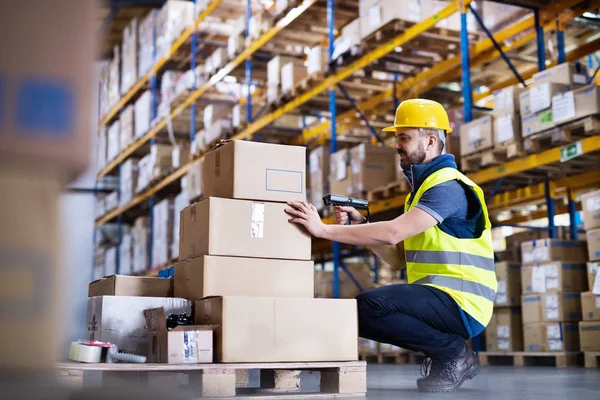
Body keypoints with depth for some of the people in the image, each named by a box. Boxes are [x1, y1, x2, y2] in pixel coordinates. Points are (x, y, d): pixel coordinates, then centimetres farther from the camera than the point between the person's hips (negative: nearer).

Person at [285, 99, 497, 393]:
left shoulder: (448, 186, -13)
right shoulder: (422, 187, 18)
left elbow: (392, 233, -26)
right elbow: (398, 257, 14)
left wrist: (323, 229, -25)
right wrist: (360, 226, 0)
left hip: (460, 303, -10)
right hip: (435, 299, 10)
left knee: (369, 305, -27)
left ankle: (454, 353, -7)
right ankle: (444, 353, 7)